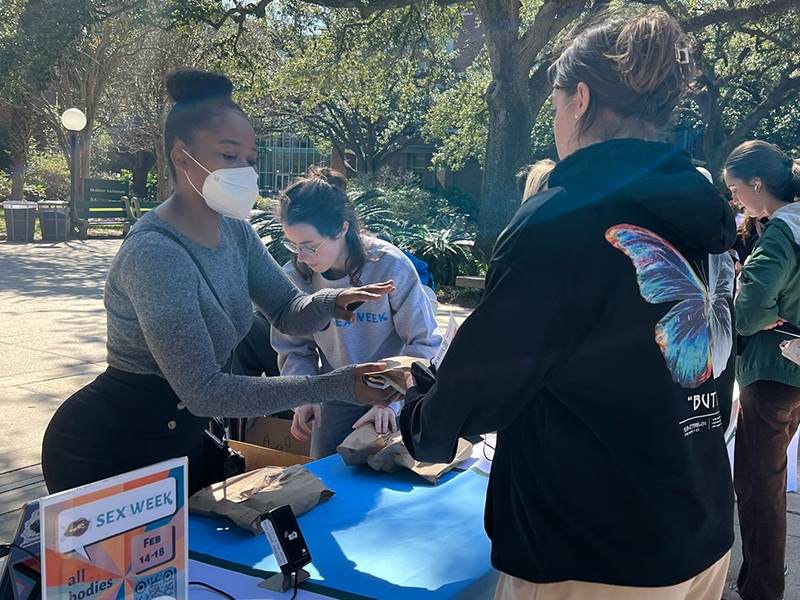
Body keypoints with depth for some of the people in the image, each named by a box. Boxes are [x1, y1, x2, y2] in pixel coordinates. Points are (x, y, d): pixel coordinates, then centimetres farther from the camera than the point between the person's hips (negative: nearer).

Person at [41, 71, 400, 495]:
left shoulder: (234, 231, -2)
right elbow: (204, 391, -32)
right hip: (106, 456, -8)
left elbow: (288, 312, -2)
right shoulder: (155, 254, -30)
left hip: (182, 440, 8)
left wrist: (330, 303, -25)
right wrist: (331, 387, -33)